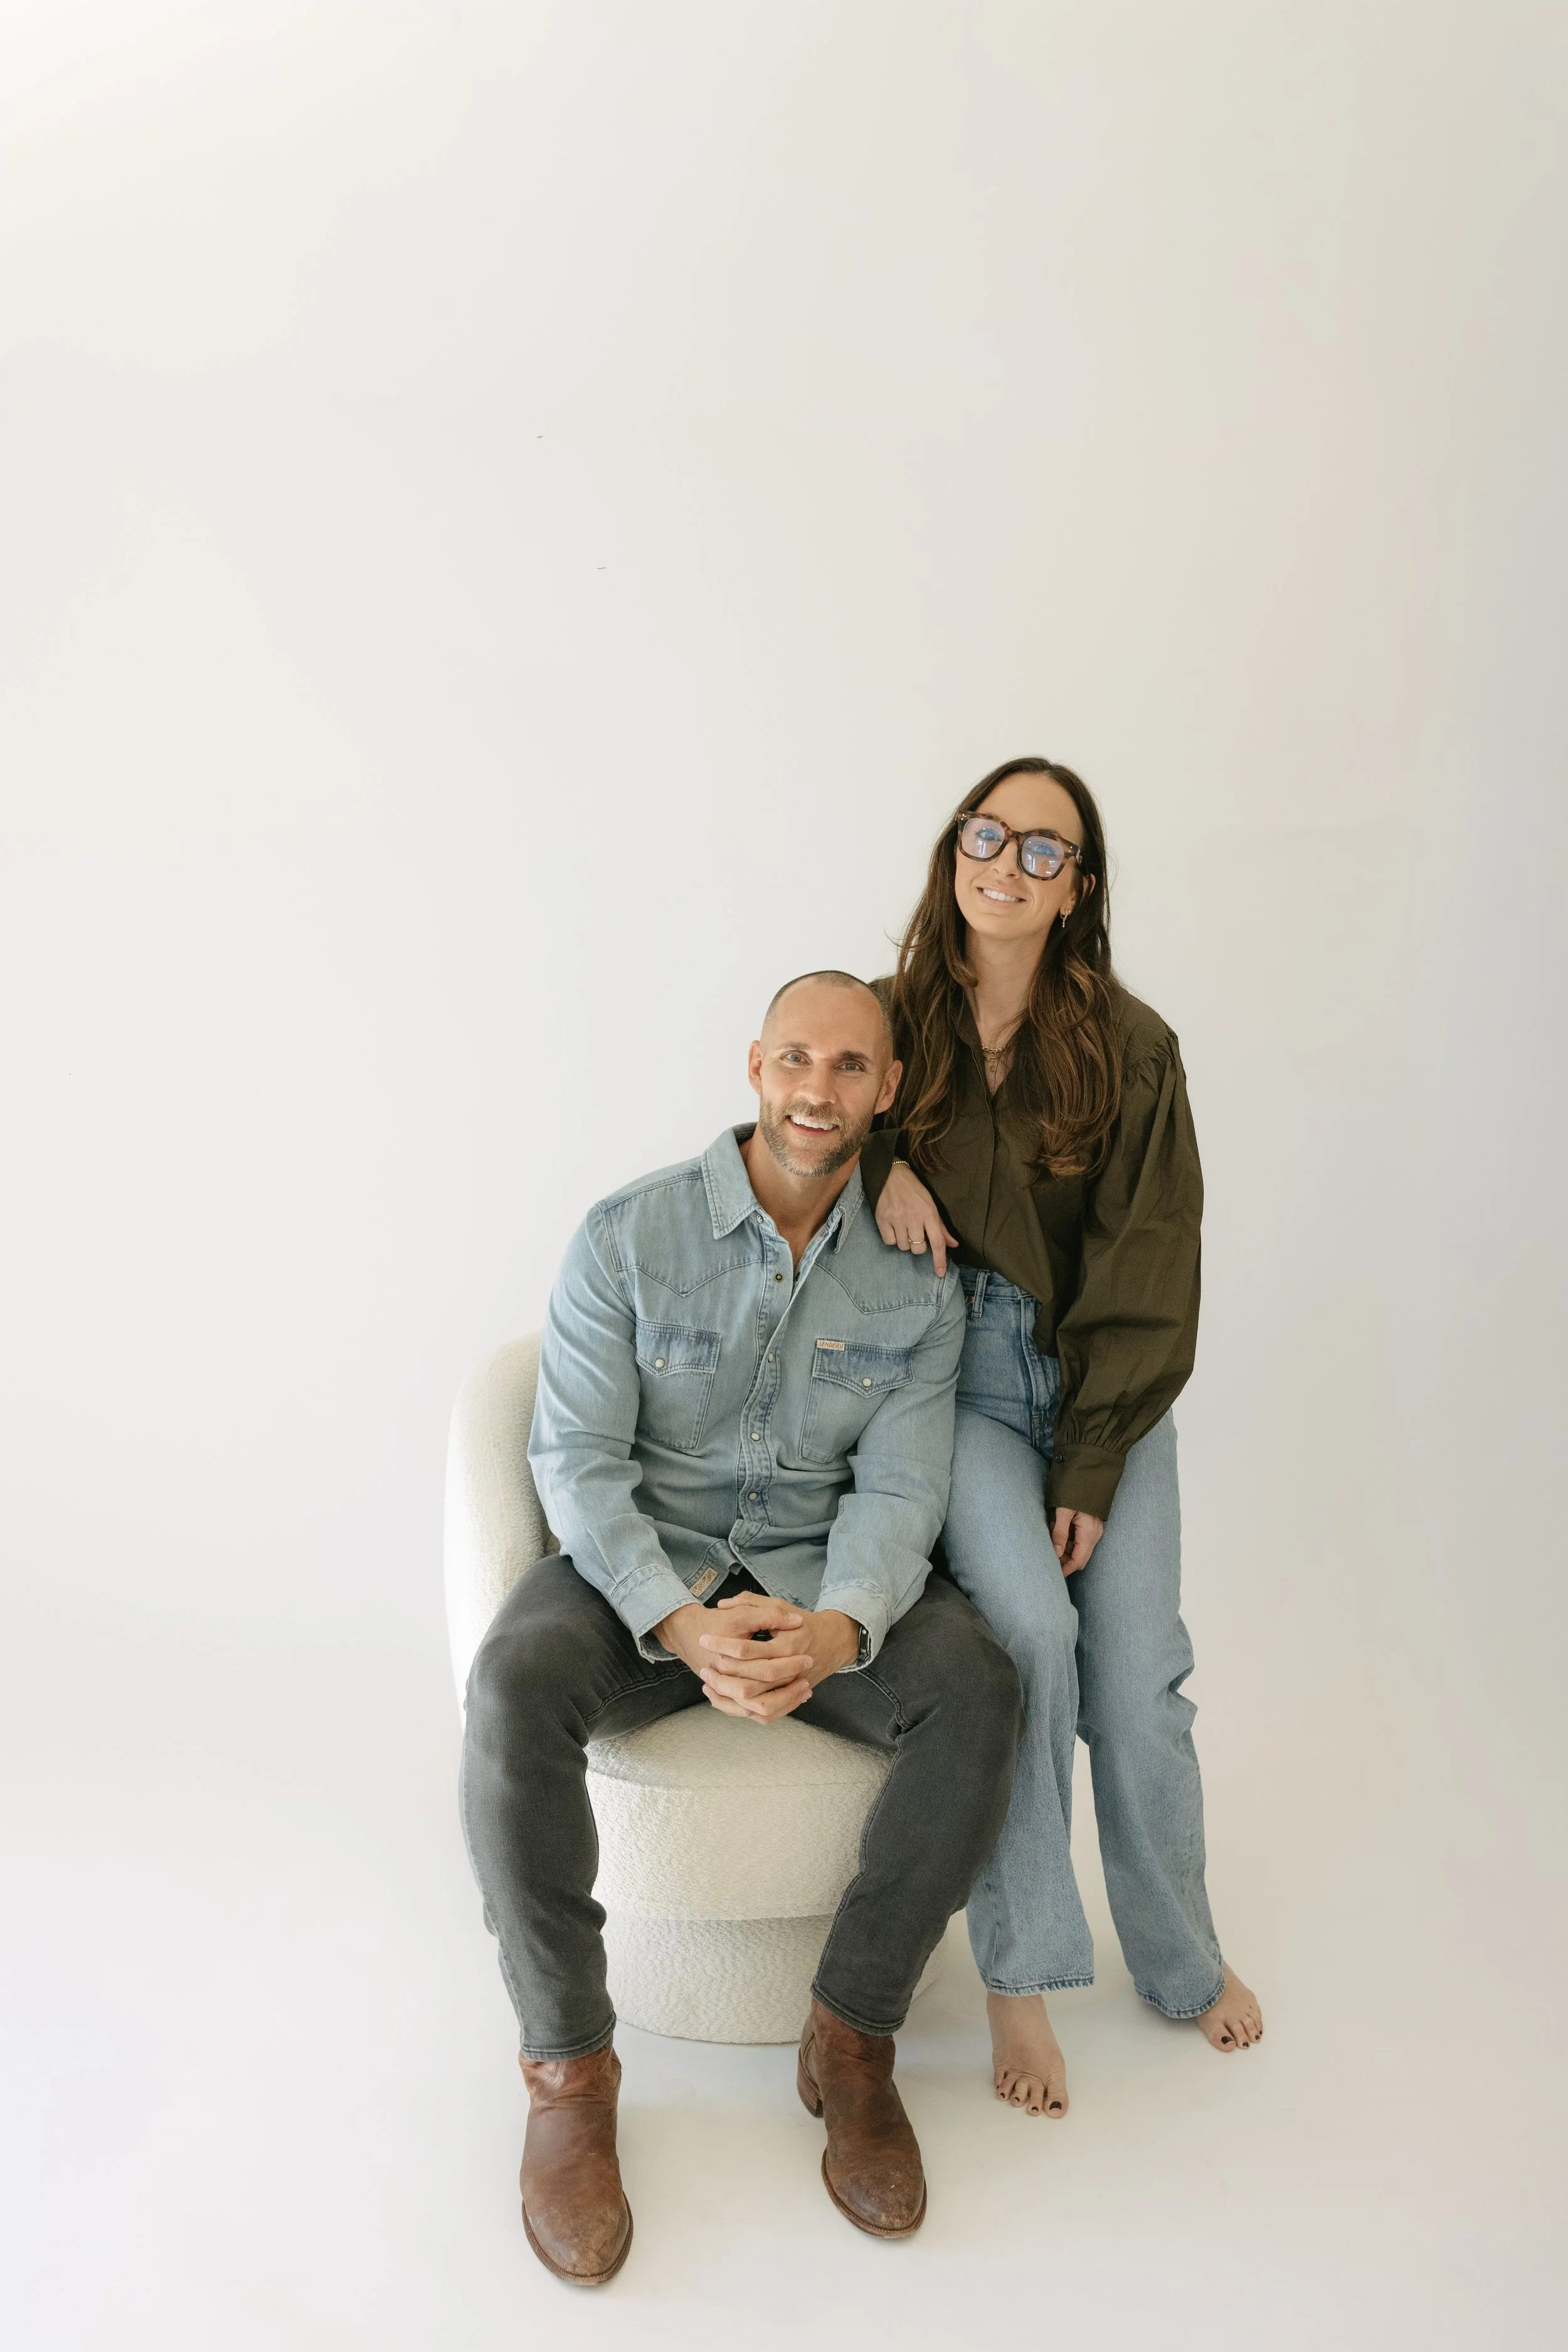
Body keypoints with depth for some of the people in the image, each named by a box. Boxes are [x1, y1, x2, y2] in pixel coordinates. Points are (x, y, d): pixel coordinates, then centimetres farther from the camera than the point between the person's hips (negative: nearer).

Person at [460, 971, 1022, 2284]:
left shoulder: (917, 1286, -1)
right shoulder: (629, 1237, -8)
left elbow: (898, 1490, -5)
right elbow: (577, 1462, -11)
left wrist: (839, 1628, -28)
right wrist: (683, 1625, -27)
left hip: (823, 1581, 2)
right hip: (640, 1572, -1)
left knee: (976, 1687, -27)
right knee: (515, 1684, -33)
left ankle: (854, 2040, -8)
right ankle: (569, 2068, -13)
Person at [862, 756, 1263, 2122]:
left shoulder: (1131, 1048, -3)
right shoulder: (898, 1019, 1)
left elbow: (1147, 1276, -5)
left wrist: (1091, 1468, -10)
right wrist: (883, 1163, -8)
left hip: (1104, 1390, 1)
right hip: (956, 1376, 0)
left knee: (1138, 1679, -7)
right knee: (1029, 1623, -24)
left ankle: (1181, 1961, 21)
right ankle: (1020, 1976, -5)